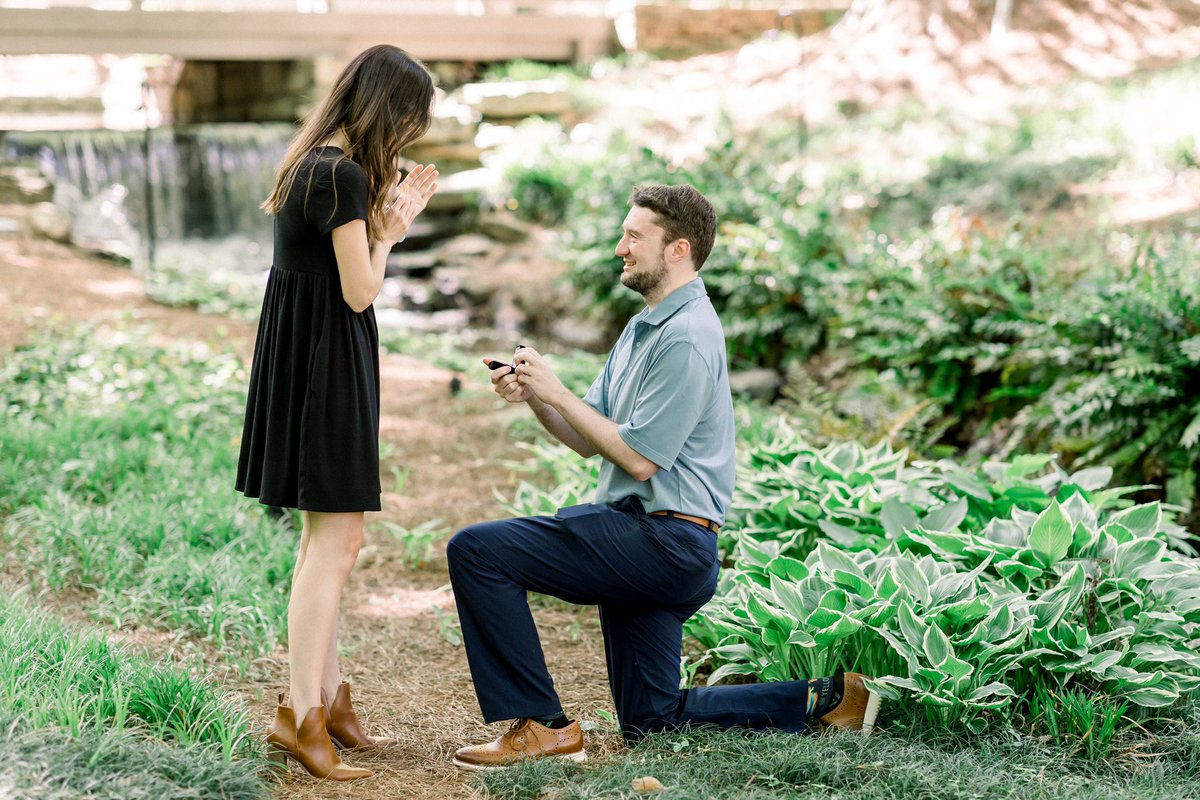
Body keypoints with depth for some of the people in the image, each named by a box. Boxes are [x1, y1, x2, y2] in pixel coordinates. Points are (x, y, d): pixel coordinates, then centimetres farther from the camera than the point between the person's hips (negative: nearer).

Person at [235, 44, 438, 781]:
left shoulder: (317, 163, 12)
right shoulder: (344, 176, -18)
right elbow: (360, 292, -16)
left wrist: (390, 216, 13)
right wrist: (389, 229, -2)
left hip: (308, 357, 10)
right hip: (326, 361, -10)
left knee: (334, 538, 17)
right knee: (334, 540, -6)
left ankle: (329, 698, 25)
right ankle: (302, 714, -4)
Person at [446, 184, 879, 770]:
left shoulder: (686, 337, -16)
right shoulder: (644, 327, 17)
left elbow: (640, 457, -19)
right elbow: (589, 441, 14)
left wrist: (556, 392, -14)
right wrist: (533, 395, -3)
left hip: (664, 541, -10)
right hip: (654, 545, 10)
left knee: (476, 550, -15)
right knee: (652, 722, 17)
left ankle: (544, 727, -10)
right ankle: (825, 699, 20)